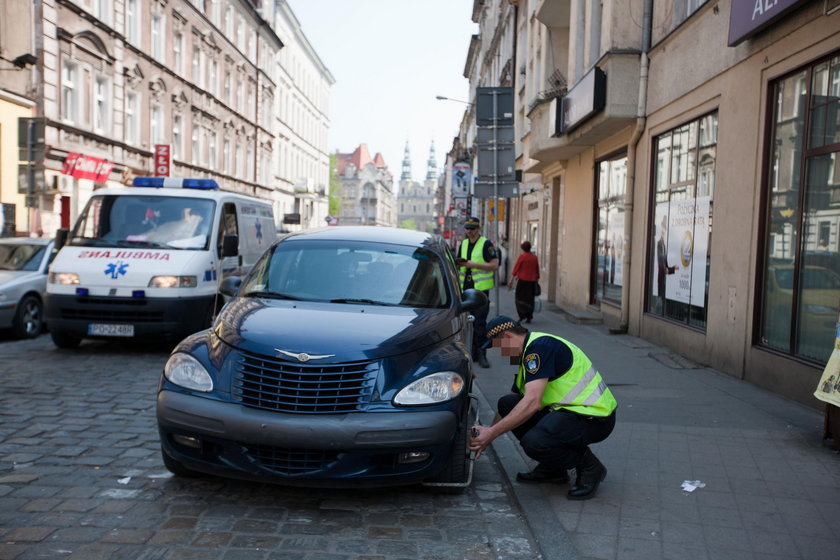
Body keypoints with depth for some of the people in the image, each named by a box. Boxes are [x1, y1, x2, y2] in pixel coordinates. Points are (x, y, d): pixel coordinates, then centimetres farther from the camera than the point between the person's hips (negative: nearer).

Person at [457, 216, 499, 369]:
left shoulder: (486, 244, -4)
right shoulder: (463, 244, 15)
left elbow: (494, 265, -11)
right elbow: (459, 263, 23)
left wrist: (473, 264, -17)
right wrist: (458, 263, -2)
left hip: (481, 289, -6)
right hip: (465, 289, 6)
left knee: (480, 323, -7)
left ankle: (481, 354, -1)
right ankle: (471, 353, 19)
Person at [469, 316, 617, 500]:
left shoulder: (540, 346, -18)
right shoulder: (528, 354, 14)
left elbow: (532, 403, -27)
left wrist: (492, 433, -22)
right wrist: (484, 438, 20)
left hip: (595, 417, -10)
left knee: (533, 442, -31)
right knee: (507, 404, 2)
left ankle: (589, 467, -2)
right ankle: (552, 468, 12)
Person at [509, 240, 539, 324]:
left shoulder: (522, 256, -7)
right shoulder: (535, 257, 7)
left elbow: (516, 268, -8)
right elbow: (537, 270, 13)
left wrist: (511, 280, -6)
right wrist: (537, 279, 21)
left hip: (522, 280, -4)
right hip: (532, 281, 4)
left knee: (520, 298, 6)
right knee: (530, 299, 10)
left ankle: (522, 315, -6)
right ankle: (529, 317, 10)